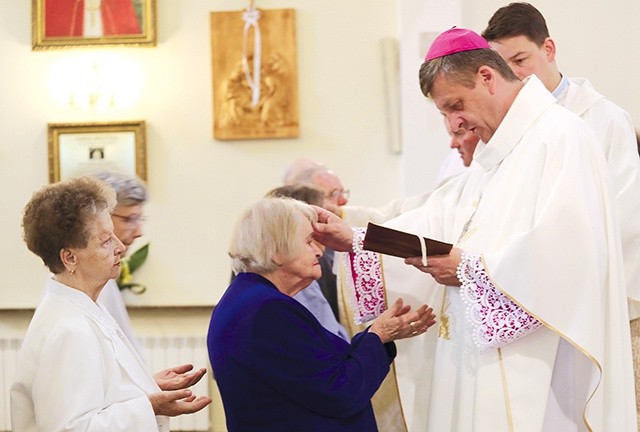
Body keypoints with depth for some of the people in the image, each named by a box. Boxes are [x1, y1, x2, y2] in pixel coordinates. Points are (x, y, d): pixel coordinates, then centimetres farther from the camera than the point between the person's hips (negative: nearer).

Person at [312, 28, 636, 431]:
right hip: (487, 352, 9)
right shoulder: (496, 155, 19)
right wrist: (354, 240, 3)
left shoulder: (561, 136, -13)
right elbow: (435, 221, 16)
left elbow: (564, 247, -24)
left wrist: (470, 268, -17)